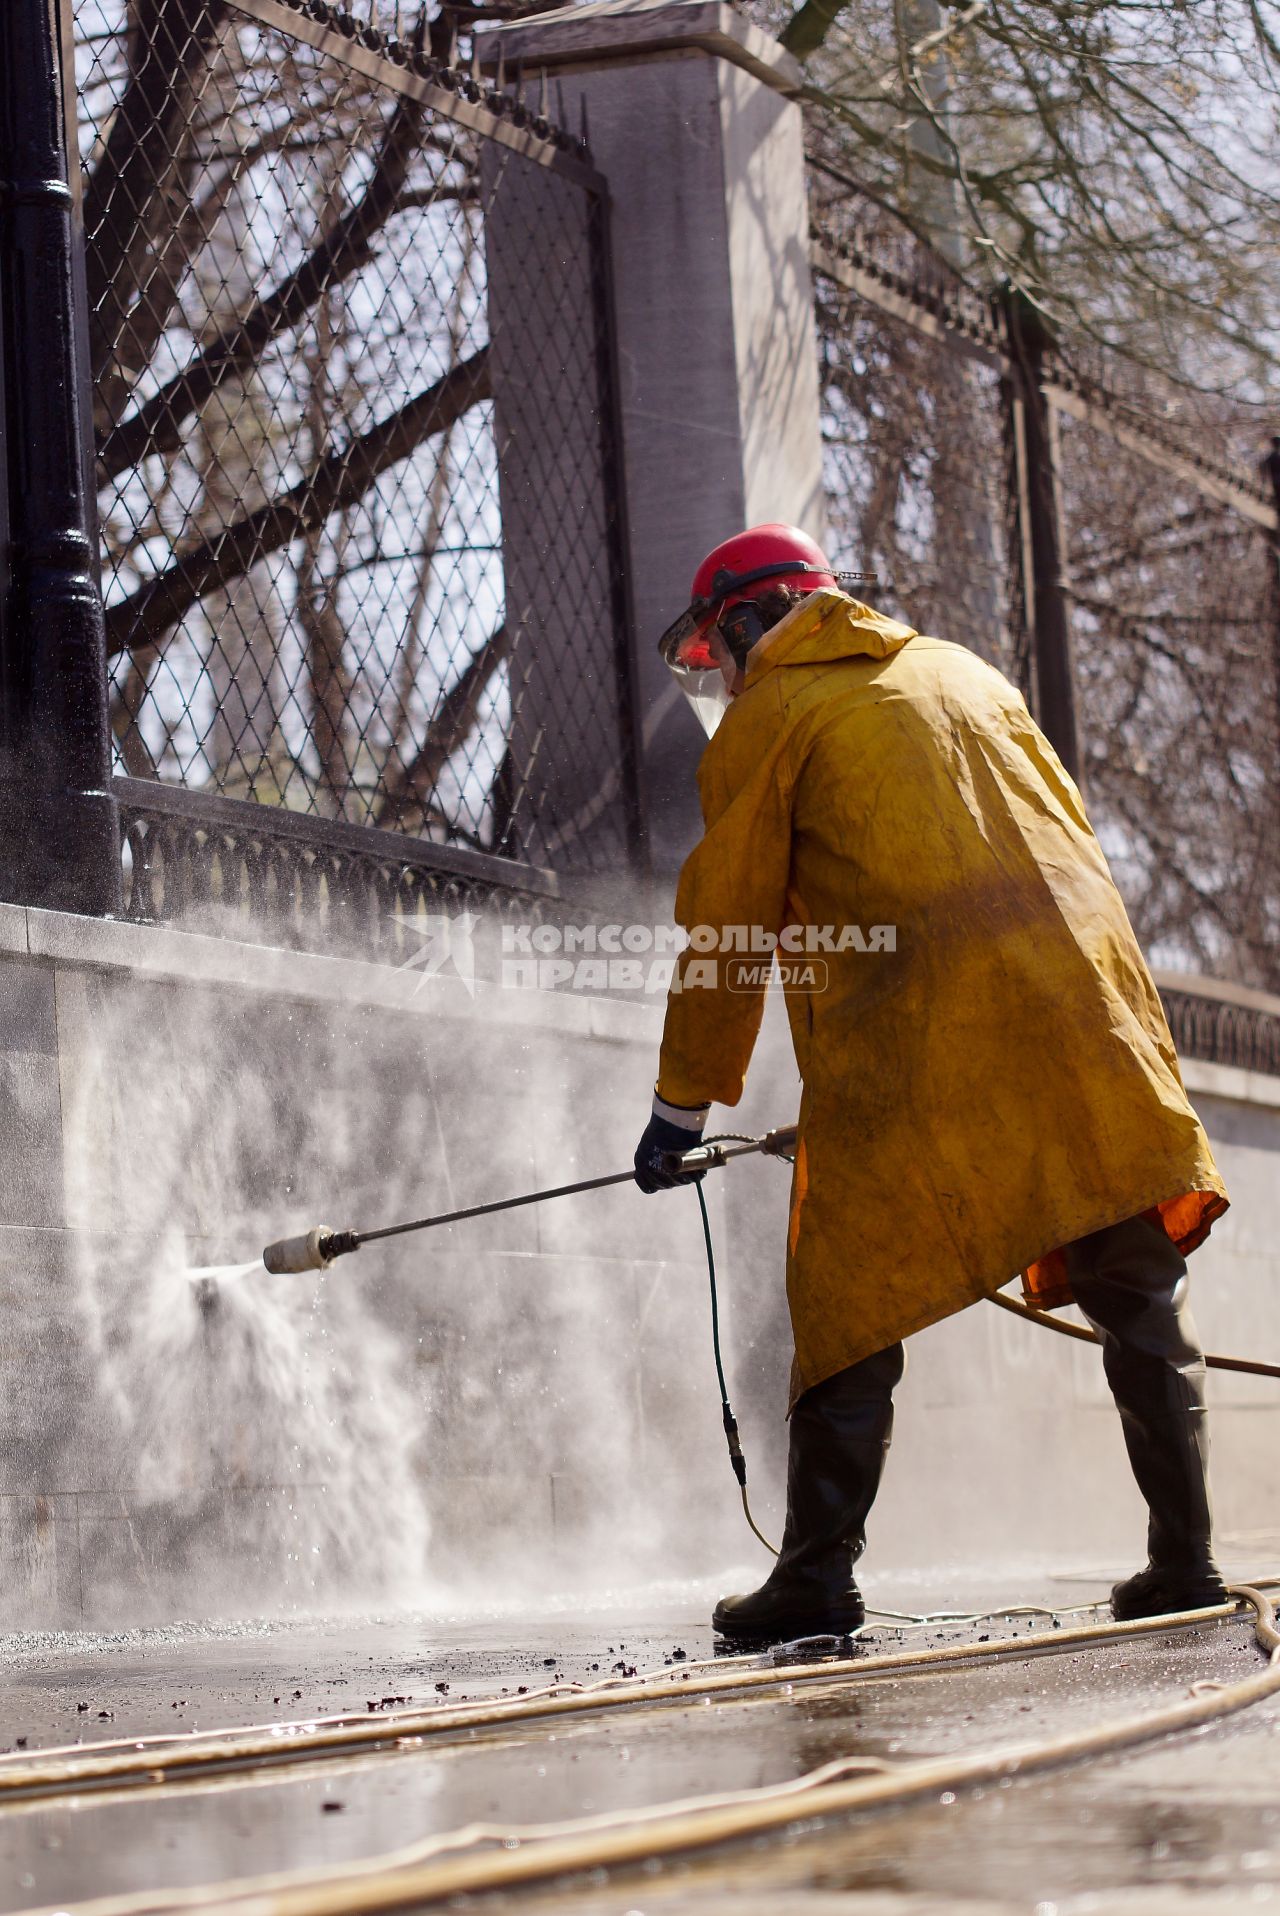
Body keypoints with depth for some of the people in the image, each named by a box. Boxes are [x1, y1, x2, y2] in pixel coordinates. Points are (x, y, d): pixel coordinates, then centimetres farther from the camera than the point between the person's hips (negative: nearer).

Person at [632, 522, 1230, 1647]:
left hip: (911, 1046, -5)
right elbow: (1072, 830, 23)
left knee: (853, 1300, 3)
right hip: (1086, 1006, 5)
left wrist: (685, 1103, 14)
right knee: (1138, 1291, 8)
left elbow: (724, 922, 7)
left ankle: (820, 1572, 0)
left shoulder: (769, 717, 8)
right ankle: (1185, 1558, 3)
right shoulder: (964, 674, 25)